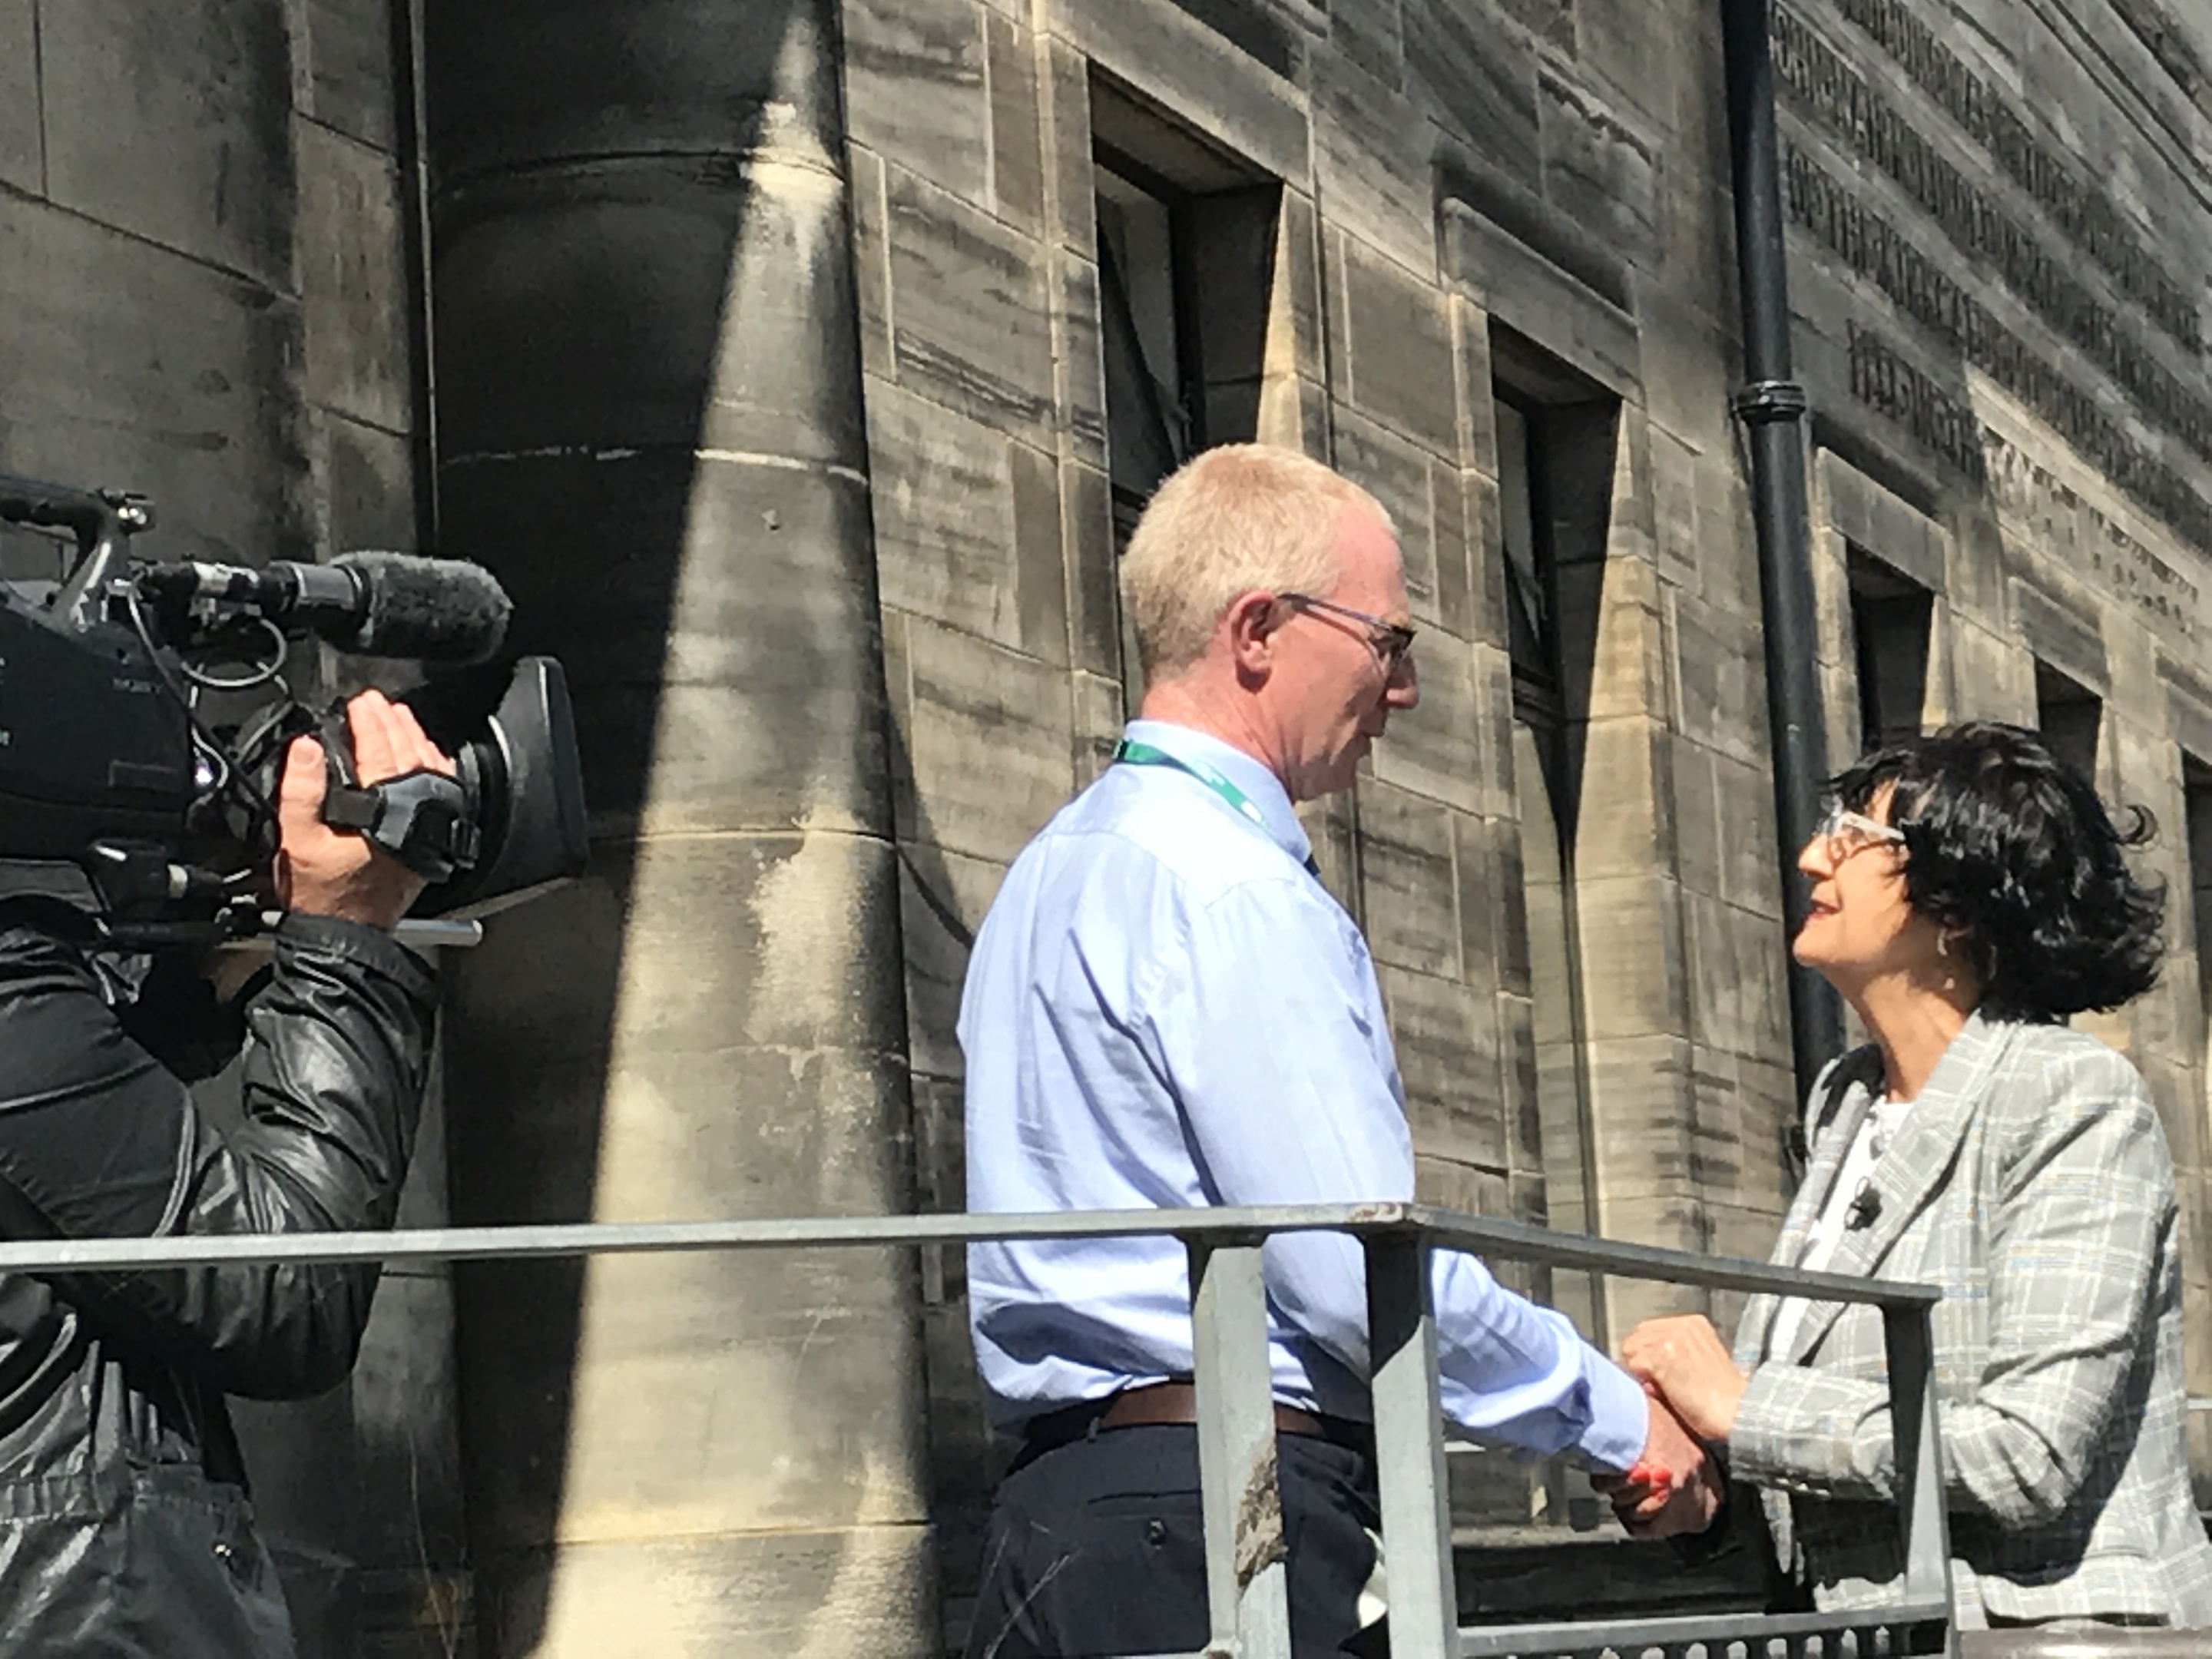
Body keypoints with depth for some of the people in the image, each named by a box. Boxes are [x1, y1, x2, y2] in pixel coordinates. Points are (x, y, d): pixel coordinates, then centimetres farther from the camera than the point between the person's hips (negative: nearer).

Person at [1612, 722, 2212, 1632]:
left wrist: (1738, 1406, -12)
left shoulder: (2075, 1102, -9)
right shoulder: (1845, 1101, 14)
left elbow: (2030, 1454, -17)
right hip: (1870, 1634, 6)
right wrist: (1698, 1471, -4)